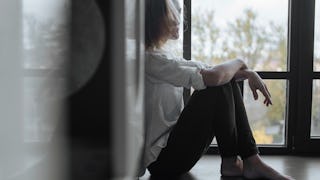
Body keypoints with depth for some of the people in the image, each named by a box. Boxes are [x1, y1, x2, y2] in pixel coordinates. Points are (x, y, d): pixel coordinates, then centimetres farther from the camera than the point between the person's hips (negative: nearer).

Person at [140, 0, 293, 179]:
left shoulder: (165, 56, 13)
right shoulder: (150, 59, -19)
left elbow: (210, 70, 13)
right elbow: (213, 77, -25)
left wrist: (249, 73, -4)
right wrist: (239, 63, -4)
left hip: (173, 141, 10)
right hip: (162, 159, -10)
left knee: (227, 81, 1)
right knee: (219, 86, -17)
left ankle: (252, 161, -3)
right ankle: (230, 162, 0)